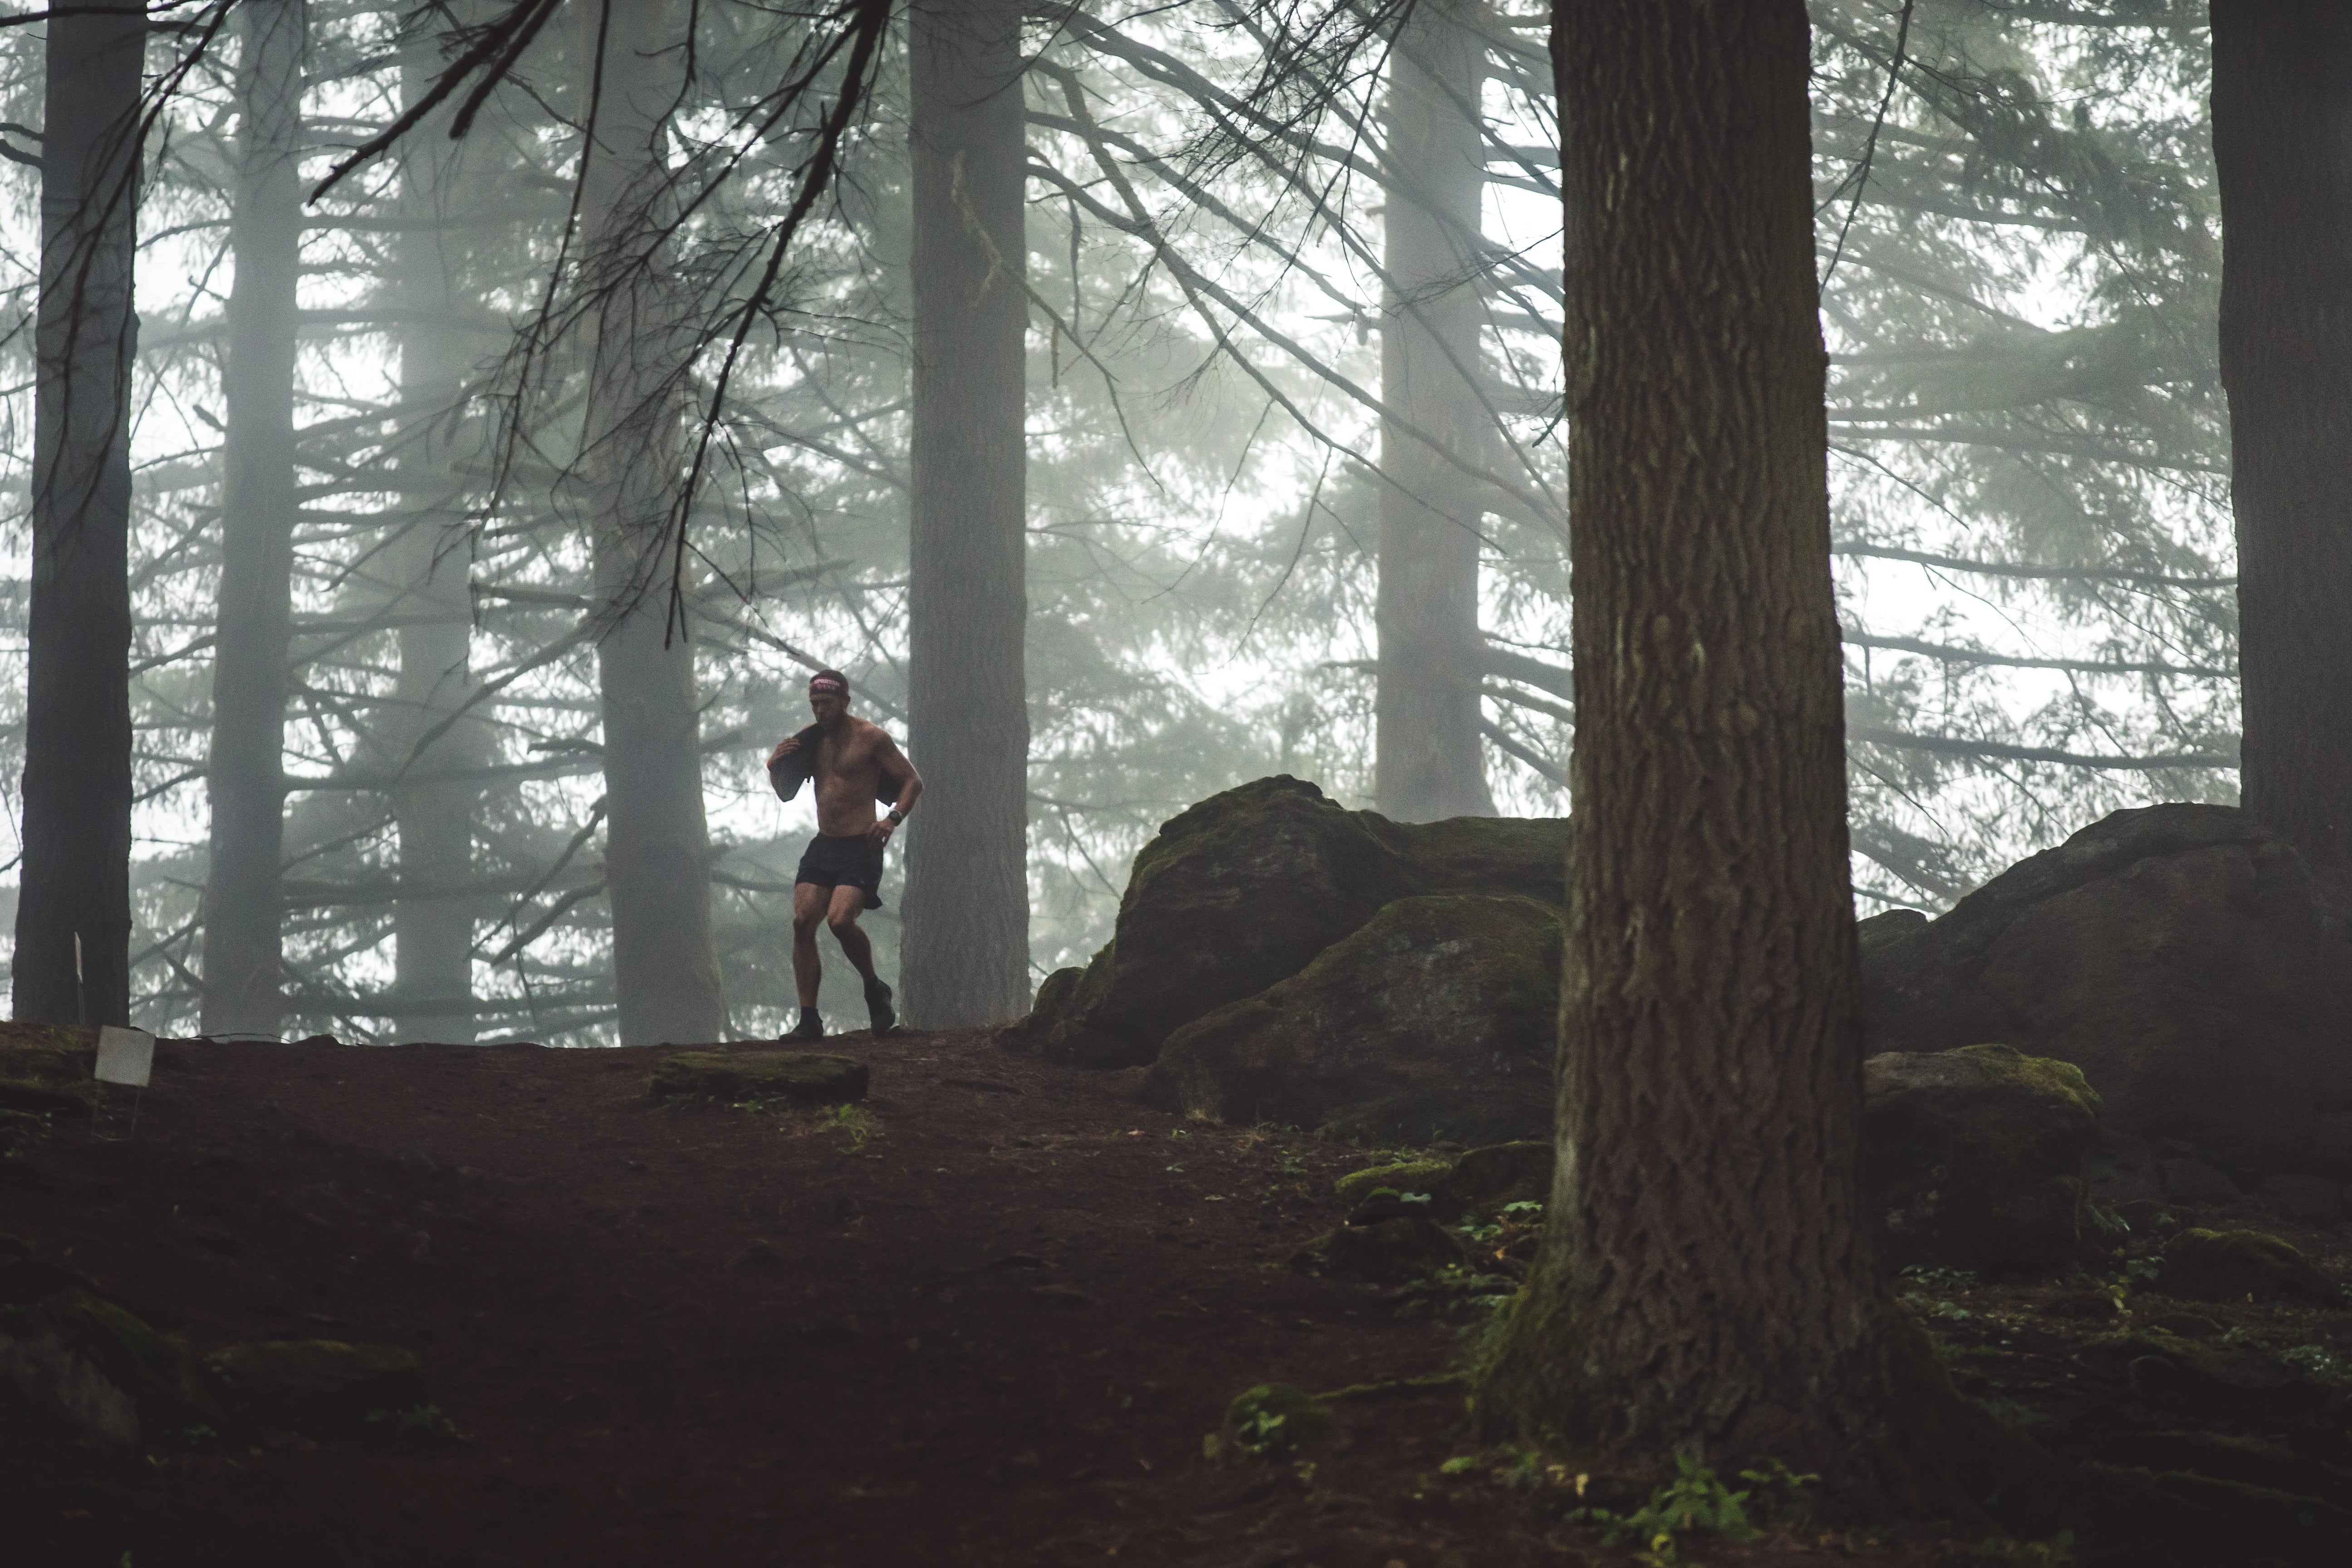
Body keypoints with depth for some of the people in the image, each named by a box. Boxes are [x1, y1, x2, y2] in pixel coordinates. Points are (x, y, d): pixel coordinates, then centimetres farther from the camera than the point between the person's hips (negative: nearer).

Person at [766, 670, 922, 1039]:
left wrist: (893, 819, -19)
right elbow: (787, 794, 19)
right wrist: (776, 769, -3)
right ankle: (809, 1019, -4)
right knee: (803, 922, -8)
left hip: (860, 846, -6)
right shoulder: (810, 739, 11)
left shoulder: (870, 738, -5)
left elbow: (913, 781, -4)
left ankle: (876, 991, 3)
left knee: (840, 920, -23)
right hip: (823, 844, 6)